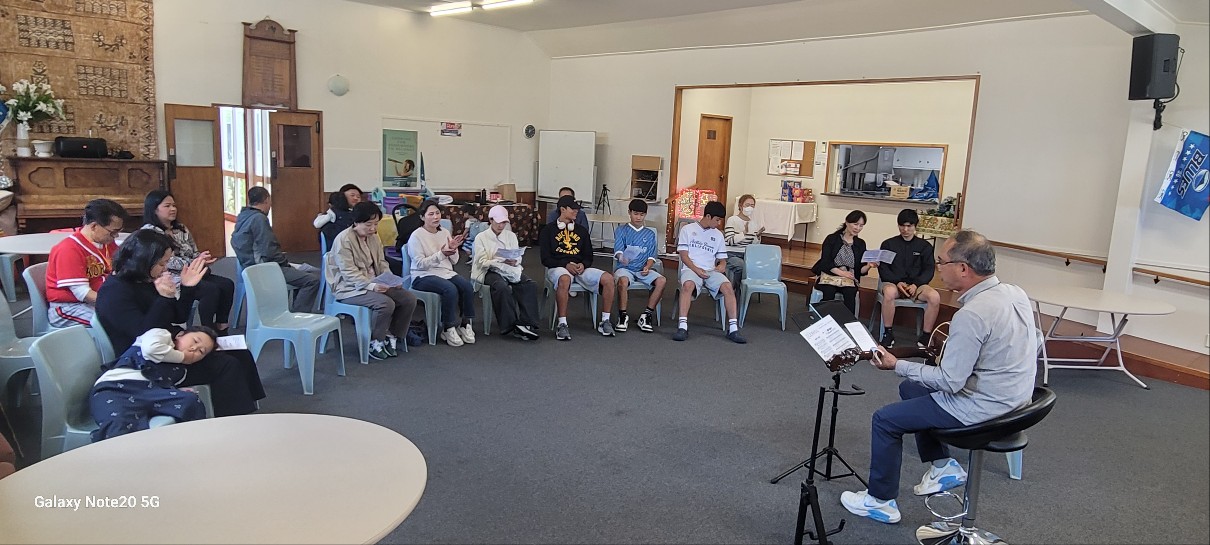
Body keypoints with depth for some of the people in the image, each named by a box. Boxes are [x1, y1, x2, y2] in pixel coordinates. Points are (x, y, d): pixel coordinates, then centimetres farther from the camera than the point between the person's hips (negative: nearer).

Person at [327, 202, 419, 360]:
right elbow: (349, 273, -20)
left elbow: (382, 264, 14)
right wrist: (371, 285, -33)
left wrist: (392, 280, -5)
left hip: (375, 284, 8)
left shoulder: (374, 237, 10)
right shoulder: (343, 240, -14)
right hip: (349, 288, -8)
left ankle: (392, 336, 8)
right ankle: (374, 342, -9)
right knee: (386, 303, -31)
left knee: (409, 299, -10)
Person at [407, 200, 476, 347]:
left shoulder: (445, 233, 11)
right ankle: (448, 329, -18)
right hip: (423, 276, -5)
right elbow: (420, 263, -14)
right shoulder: (416, 236, -5)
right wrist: (441, 254, -26)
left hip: (446, 272, 6)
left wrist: (453, 249, -10)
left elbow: (454, 261, 12)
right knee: (450, 289, -33)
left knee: (467, 285, -24)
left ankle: (466, 323, -10)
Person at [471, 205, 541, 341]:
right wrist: (501, 262, -20)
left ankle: (527, 323, -28)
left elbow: (518, 257, 13)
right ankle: (511, 326, -32)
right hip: (491, 271, -4)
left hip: (511, 269, 4)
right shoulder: (481, 238, 6)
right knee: (502, 287, -37)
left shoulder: (511, 235, 20)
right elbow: (482, 262, -5)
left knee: (531, 285, -25)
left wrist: (514, 261, -13)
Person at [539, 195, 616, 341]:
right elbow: (545, 259, -1)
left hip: (581, 268, 4)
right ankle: (562, 324, -34)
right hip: (558, 268, -4)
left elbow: (589, 256, 19)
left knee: (608, 279, -21)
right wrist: (566, 265, -15)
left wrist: (583, 265, -6)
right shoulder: (548, 230, 6)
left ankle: (604, 321, -10)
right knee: (564, 279, -42)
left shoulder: (581, 230, 20)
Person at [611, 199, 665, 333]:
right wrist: (621, 258, -31)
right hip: (624, 268, -3)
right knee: (623, 280, -38)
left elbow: (651, 255, 11)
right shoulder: (621, 230, 9)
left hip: (642, 269, 3)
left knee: (661, 280, -26)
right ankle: (622, 317, -21)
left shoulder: (650, 234, 18)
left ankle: (646, 315, -16)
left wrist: (647, 267, -10)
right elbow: (618, 249, -7)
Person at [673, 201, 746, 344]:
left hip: (711, 271, 4)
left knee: (728, 286, -28)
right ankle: (682, 327, -40)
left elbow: (722, 259, 22)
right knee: (688, 284, -39)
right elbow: (684, 255, 0)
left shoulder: (718, 235, 20)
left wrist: (721, 266, -3)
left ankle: (733, 328, -26)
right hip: (690, 269, -3)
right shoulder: (687, 229, 8)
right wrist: (696, 269, -15)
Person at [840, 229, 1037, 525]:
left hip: (982, 408, -9)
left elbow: (949, 382, -26)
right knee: (910, 389, 25)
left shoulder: (971, 315, -30)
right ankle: (943, 466, 28)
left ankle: (881, 501, 14)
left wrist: (897, 365, -16)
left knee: (884, 420, 0)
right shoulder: (1015, 292, -2)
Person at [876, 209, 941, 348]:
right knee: (889, 292, -38)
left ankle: (926, 337, -16)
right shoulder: (888, 244, 12)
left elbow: (929, 270, 5)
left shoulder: (925, 246, 14)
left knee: (934, 296, -31)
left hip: (917, 284, 1)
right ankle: (888, 334, -24)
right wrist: (898, 282, -15)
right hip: (893, 282, -1)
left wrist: (916, 284, -14)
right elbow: (883, 268, 3)